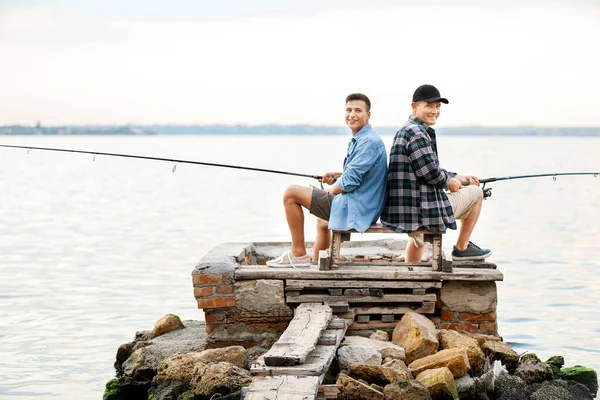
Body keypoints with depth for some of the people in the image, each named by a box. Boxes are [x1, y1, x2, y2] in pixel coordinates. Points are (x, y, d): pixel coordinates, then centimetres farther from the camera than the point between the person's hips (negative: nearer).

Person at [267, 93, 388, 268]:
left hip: (356, 209, -11)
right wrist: (336, 176, 9)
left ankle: (298, 254, -1)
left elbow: (350, 182, -24)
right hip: (364, 208, 11)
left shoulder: (369, 142, -19)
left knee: (291, 194, -8)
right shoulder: (359, 140, 14)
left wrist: (329, 190, -6)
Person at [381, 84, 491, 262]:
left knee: (418, 236, 40)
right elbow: (430, 174, -21)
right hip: (424, 209, -10)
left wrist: (457, 177, 23)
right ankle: (462, 248, 15)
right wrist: (449, 182, -2)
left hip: (401, 210, 10)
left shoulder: (406, 130, 17)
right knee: (476, 193, 8)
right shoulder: (417, 133, -16)